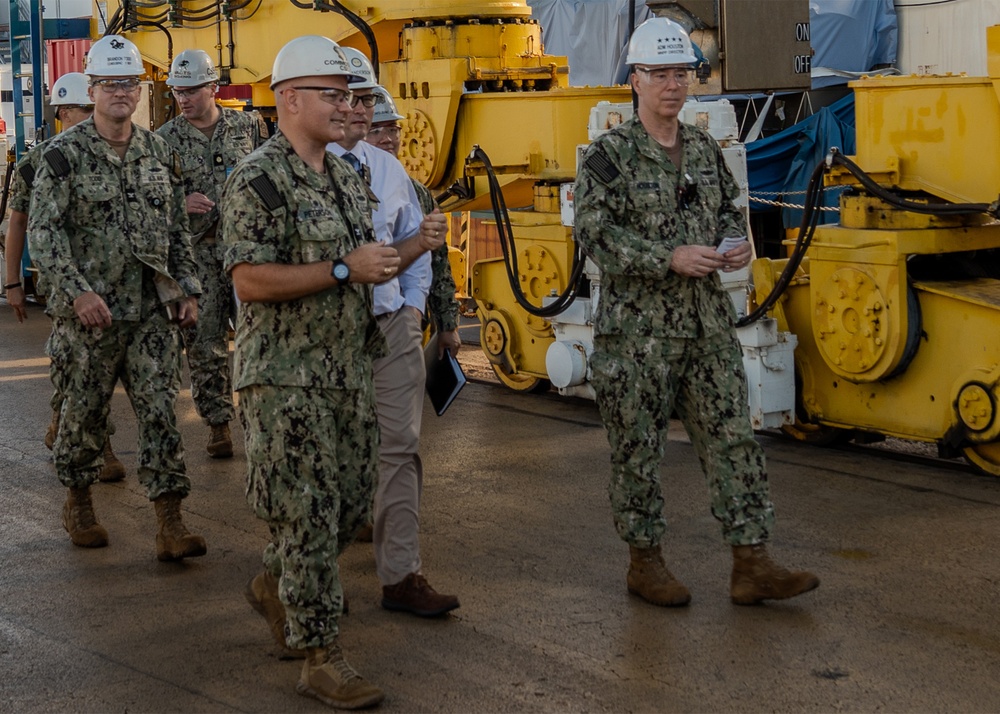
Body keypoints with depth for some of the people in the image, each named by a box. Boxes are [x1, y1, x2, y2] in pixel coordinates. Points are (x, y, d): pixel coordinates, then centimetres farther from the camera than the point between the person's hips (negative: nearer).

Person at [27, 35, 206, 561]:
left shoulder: (158, 152, 9)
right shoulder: (65, 154, -5)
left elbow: (176, 228, 16)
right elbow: (42, 230, -11)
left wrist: (188, 290, 9)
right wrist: (77, 291, -20)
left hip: (153, 309, 3)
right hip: (91, 309, -3)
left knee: (159, 410, -2)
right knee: (85, 409, 8)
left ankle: (170, 525, -2)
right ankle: (78, 503, 29)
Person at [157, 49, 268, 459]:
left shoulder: (248, 127, 5)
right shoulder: (166, 140, 2)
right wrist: (180, 202, -15)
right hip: (198, 252, 0)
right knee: (204, 342, 2)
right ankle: (218, 423, 13)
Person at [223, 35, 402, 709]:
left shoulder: (347, 178, 13)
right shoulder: (258, 181, -13)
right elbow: (250, 279, -22)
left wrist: (395, 258, 7)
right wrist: (345, 269, -22)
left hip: (349, 371, 8)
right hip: (285, 376, -8)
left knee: (352, 502, 14)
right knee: (309, 515, -5)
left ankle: (276, 586, 38)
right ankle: (321, 658, 4)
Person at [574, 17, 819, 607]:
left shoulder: (705, 150, 11)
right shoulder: (610, 155, -6)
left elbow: (729, 210, 21)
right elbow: (595, 234, -14)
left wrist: (737, 243, -2)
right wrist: (670, 258, -22)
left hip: (709, 325, 5)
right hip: (637, 328, -5)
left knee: (733, 437, 2)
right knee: (638, 447, 4)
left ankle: (752, 566, 6)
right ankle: (645, 563, 18)